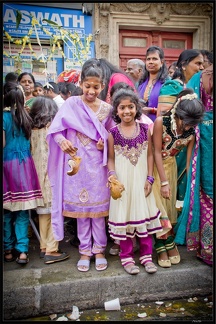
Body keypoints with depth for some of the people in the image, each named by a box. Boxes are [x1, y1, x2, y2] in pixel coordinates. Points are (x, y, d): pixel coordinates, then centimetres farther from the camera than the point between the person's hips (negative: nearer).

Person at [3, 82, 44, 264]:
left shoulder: (4, 116, -5)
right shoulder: (26, 116, 5)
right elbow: (29, 140, 10)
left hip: (8, 164, -2)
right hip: (25, 164, 2)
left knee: (8, 210, 8)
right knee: (23, 210, 4)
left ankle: (8, 250, 18)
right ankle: (22, 251, 4)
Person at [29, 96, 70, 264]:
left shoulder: (32, 128, 6)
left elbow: (31, 151, 7)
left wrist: (37, 170, 13)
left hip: (38, 173, 6)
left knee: (43, 211, 13)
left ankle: (44, 247, 22)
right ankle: (51, 250, 3)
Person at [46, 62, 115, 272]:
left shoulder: (107, 109, 4)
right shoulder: (71, 103, -2)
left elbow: (112, 136, 13)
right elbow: (55, 129, -9)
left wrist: (105, 144, -8)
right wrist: (62, 140, -30)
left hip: (98, 164, 1)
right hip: (77, 163, -1)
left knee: (98, 208, 7)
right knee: (80, 208, 9)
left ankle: (99, 250, 24)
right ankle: (85, 251, 24)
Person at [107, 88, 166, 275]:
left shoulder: (145, 129, 1)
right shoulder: (113, 133, -3)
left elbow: (149, 155, 3)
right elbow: (111, 158, 0)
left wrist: (150, 178, -3)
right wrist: (112, 174, -18)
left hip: (141, 180, 2)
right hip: (122, 181, -1)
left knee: (144, 215, 8)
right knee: (124, 216, 6)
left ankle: (146, 255, 24)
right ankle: (127, 256, 22)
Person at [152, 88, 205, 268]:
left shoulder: (192, 131, -14)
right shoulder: (161, 122, -25)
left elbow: (189, 158, -7)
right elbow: (157, 152, -20)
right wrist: (164, 182, -19)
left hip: (170, 165, 3)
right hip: (153, 165, -3)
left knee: (170, 203, 5)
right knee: (158, 203, -4)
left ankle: (165, 243, 20)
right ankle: (167, 243, 12)